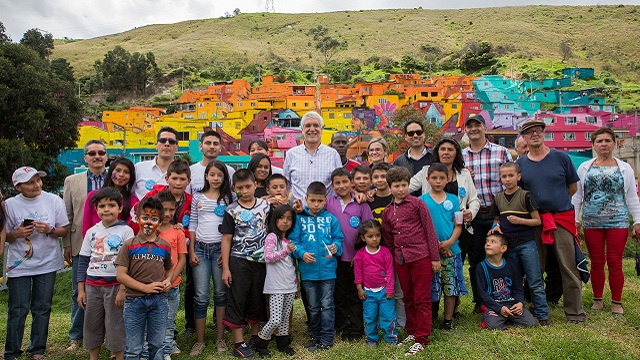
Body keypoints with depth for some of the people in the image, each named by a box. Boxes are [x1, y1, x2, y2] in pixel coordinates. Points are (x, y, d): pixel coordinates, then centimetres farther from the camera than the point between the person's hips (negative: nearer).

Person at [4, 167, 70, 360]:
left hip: (47, 264, 1)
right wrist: (17, 234, -16)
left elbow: (65, 230, 2)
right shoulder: (10, 204, -3)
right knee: (18, 310, 3)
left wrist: (49, 230, -17)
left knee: (42, 308, 9)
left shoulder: (54, 200, -1)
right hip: (19, 265, -1)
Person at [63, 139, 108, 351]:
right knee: (79, 293, 11)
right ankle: (77, 337, 25)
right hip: (81, 245, 2)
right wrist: (67, 244, 4)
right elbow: (67, 215, 8)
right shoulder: (72, 181, 7)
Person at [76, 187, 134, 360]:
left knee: (115, 326, 2)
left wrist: (123, 289, -12)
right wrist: (81, 290, 6)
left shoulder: (126, 231, -5)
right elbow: (83, 261, 10)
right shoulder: (92, 232, 7)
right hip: (92, 285, 4)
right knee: (92, 325, 13)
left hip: (115, 285, -4)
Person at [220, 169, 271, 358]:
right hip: (239, 261, -3)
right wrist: (225, 268, -7)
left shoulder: (265, 205, 1)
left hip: (261, 260, 3)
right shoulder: (232, 210, -5)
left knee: (257, 300, 14)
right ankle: (238, 344, 13)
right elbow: (227, 239, -4)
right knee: (237, 301, 3)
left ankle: (255, 337, 32)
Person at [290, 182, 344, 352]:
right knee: (313, 307, 16)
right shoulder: (299, 218, -2)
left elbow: (338, 238, 3)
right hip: (308, 270, 1)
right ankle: (316, 336, 33)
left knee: (327, 305, 6)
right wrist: (302, 253, -20)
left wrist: (336, 247, -18)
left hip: (328, 269, -1)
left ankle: (326, 339, 20)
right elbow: (293, 240, -4)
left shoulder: (331, 219, 0)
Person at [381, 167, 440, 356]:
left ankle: (422, 339, 10)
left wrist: (435, 257, -6)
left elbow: (429, 230, -5)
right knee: (408, 299, 16)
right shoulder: (387, 211, 9)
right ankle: (412, 332, 29)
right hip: (401, 259, 5)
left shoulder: (417, 203, -4)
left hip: (421, 257, -5)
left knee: (422, 299, 2)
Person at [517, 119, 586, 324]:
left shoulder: (561, 157, 1)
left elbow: (573, 187, 9)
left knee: (568, 267, 0)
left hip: (562, 219, -2)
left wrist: (556, 201, 5)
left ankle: (574, 312, 12)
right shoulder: (520, 164, 6)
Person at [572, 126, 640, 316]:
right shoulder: (584, 168, 8)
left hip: (618, 222, 0)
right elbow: (577, 196, 9)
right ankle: (597, 299, 19)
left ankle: (616, 302, 14)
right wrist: (574, 220, 4)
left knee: (615, 263, 1)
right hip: (591, 223, 1)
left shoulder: (625, 168, 8)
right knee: (597, 263, 6)